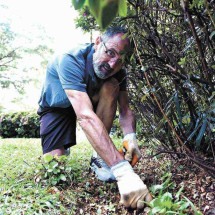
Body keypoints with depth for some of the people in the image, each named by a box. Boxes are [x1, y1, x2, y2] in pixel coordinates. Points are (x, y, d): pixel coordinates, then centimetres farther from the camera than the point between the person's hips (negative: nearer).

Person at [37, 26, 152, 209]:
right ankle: (63, 150, 18)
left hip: (89, 99, 4)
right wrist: (123, 171, -60)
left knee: (111, 87, -26)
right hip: (57, 107, -4)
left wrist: (130, 138, -41)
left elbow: (125, 110, -17)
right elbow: (86, 116, -52)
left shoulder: (117, 71, -20)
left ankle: (99, 158, -15)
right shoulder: (71, 60, -39)